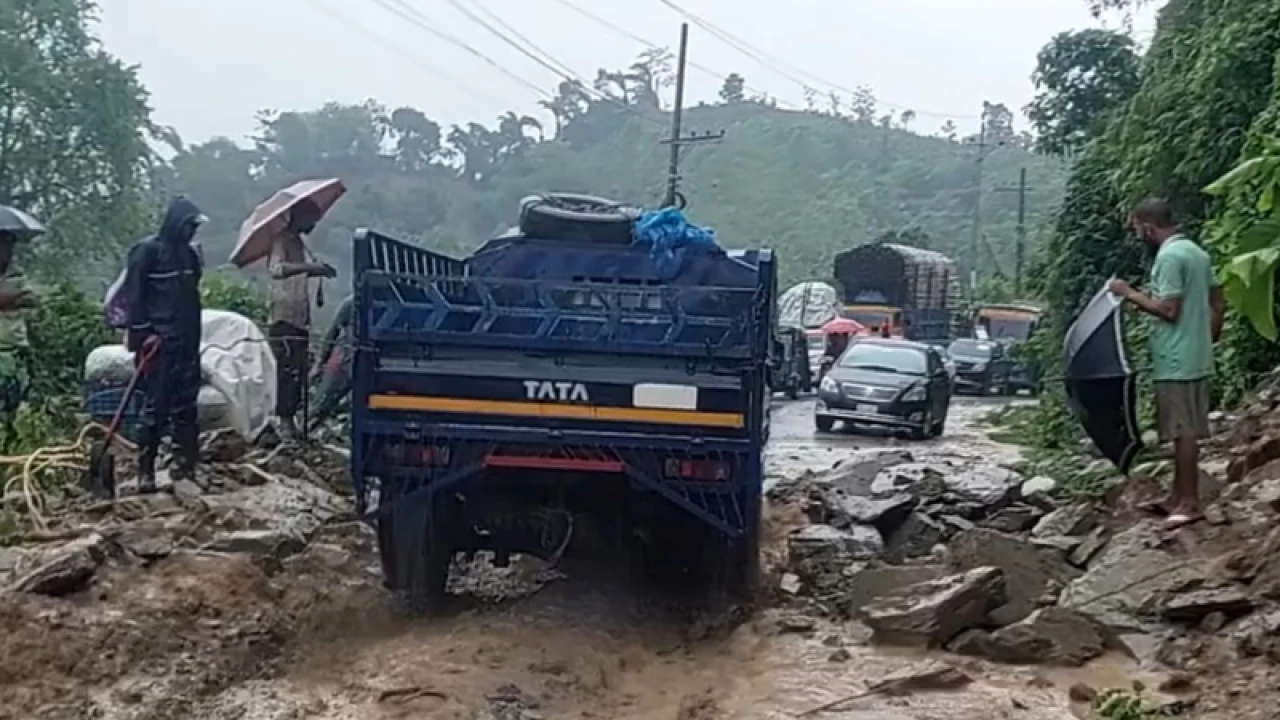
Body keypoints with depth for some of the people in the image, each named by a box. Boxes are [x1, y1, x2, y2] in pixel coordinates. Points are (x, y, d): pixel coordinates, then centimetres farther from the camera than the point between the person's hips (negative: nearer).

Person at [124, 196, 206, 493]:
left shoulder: (189, 253, 14)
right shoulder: (147, 250, -8)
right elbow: (133, 294, -10)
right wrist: (142, 333, -14)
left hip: (186, 342, 7)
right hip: (158, 342, -7)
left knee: (186, 405, 7)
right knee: (155, 407, -7)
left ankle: (185, 465, 13)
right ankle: (145, 471, -2)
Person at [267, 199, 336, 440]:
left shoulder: (298, 242, 17)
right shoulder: (283, 241, -11)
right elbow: (277, 269, -31)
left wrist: (318, 271, 18)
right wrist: (310, 266, -39)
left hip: (299, 318, 9)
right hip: (284, 319, -9)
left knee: (298, 370, 10)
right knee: (289, 370, -11)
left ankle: (290, 417, 15)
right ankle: (286, 420, -9)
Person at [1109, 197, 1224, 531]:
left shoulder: (1169, 256, -16)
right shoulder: (1197, 252, 13)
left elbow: (1168, 310, -21)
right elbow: (1217, 301, 17)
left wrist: (1130, 294, -11)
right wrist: (1209, 338, 23)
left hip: (1176, 361, -10)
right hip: (1196, 357, 10)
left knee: (1183, 431, -5)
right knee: (1184, 430, 14)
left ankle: (1189, 503, -1)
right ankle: (1178, 497, 21)